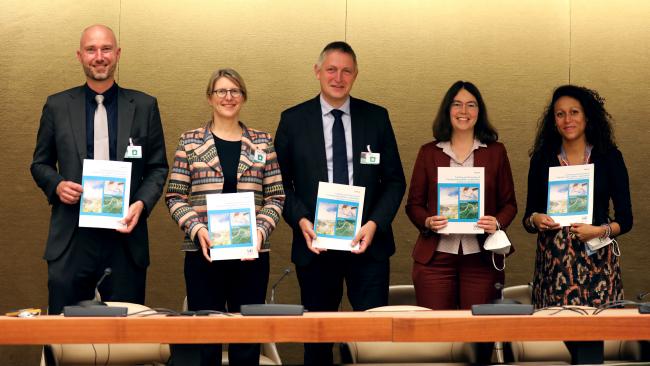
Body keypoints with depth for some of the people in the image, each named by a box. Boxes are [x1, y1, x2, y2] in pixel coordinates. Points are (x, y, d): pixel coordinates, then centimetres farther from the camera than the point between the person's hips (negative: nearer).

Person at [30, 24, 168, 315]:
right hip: (71, 239, 0)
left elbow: (158, 167, 8)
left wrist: (142, 203, -9)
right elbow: (40, 163, 14)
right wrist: (56, 184, -8)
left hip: (125, 234, 0)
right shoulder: (57, 106, 8)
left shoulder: (145, 106, 7)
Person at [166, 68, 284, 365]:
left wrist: (260, 230, -10)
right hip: (203, 252, -1)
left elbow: (276, 197, 6)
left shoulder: (262, 143, 8)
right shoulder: (190, 142, 5)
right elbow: (175, 197, 2)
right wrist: (197, 228, -13)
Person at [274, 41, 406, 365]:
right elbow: (280, 182, 4)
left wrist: (375, 223, -10)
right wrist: (300, 221, -12)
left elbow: (395, 180, 5)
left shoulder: (377, 118, 6)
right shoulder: (293, 120, 4)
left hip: (367, 242, 0)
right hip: (315, 242, 0)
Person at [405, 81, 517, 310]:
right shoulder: (428, 153, 10)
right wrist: (427, 222, -10)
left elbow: (509, 203, 10)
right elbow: (414, 203, 10)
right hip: (435, 257, 0)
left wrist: (497, 223, -10)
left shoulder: (495, 152, 10)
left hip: (481, 257, 0)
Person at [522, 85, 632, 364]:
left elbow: (625, 219, 4)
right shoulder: (542, 158, 8)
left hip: (596, 260, -1)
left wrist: (600, 231, -14)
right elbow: (528, 218, 11)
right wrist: (536, 220, -10)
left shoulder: (608, 156, 5)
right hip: (553, 261, 1)